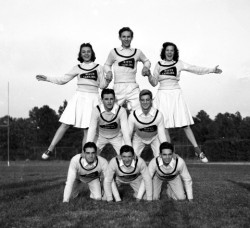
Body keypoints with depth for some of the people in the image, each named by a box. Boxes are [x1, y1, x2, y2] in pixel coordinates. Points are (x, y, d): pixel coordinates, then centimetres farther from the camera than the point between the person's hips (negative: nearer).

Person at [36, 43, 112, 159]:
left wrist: (107, 81, -15)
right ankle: (50, 150, -4)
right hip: (79, 98, 1)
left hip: (92, 99, -1)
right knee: (65, 125, -6)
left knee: (87, 130, -1)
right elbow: (63, 79, 14)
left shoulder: (98, 68, 7)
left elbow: (102, 85, 6)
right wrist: (47, 78, 8)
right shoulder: (77, 68, 11)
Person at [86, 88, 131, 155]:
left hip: (116, 136, -1)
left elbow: (125, 130, -32)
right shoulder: (96, 110, -27)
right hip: (101, 136, 1)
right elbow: (92, 130, -26)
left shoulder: (121, 111, -29)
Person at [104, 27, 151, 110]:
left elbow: (146, 61, 28)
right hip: (118, 87, 0)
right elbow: (107, 64, 21)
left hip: (133, 88, 1)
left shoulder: (137, 52, 11)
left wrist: (146, 67, 7)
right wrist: (109, 71, 1)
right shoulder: (114, 52, 8)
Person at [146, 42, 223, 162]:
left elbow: (195, 69, 1)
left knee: (185, 124, -5)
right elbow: (154, 83, 10)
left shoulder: (179, 64, 6)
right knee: (163, 125, -6)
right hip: (162, 95, 1)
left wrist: (212, 70, -7)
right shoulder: (159, 65, 9)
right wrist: (149, 75, -9)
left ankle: (197, 150, -1)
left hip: (176, 94, -1)